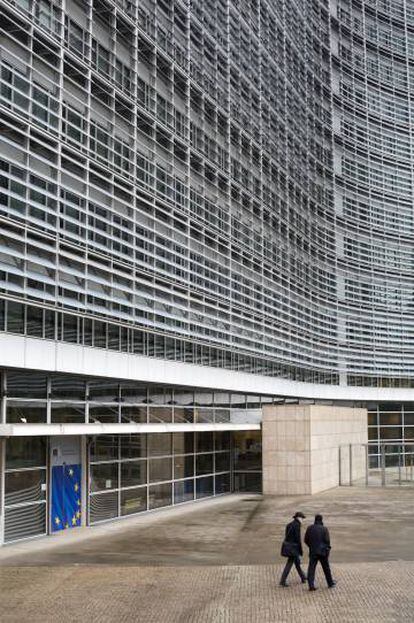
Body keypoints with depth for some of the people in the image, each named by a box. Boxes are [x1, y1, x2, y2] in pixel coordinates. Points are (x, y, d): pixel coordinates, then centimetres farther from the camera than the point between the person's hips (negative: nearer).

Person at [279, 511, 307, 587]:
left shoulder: (289, 525, 12)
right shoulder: (297, 525, -15)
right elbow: (298, 538, -17)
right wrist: (301, 551, -9)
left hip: (287, 546, 9)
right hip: (293, 547, -9)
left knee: (297, 561, 20)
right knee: (289, 564, -4)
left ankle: (303, 578, 33)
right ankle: (282, 581, -4)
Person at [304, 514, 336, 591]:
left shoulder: (309, 528, 0)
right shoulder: (324, 529, -8)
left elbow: (306, 540, 3)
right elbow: (327, 540, -12)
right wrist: (327, 549, 5)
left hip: (313, 552, 1)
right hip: (322, 551, -1)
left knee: (311, 568, 0)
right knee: (326, 568, 15)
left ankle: (311, 585, -12)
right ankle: (330, 583, 29)